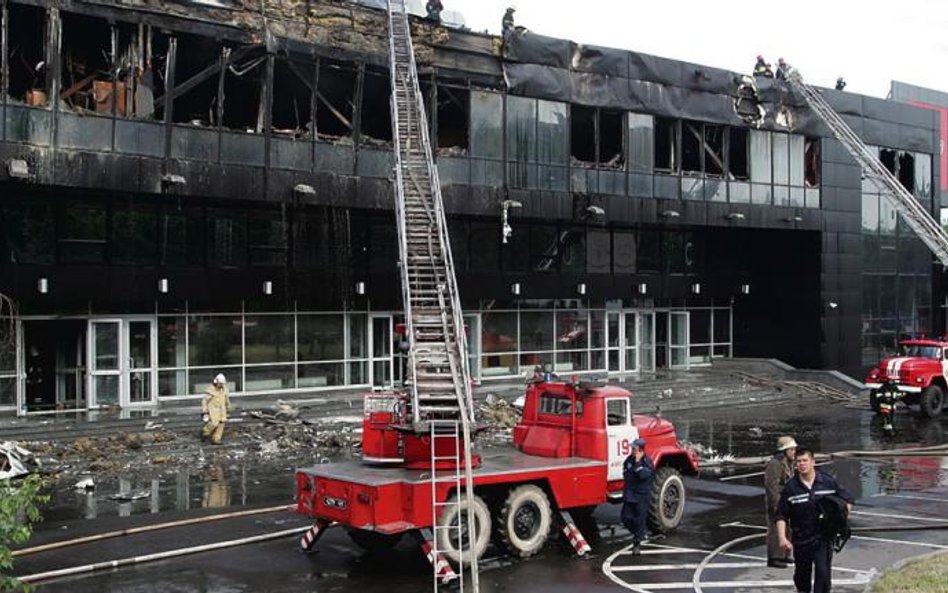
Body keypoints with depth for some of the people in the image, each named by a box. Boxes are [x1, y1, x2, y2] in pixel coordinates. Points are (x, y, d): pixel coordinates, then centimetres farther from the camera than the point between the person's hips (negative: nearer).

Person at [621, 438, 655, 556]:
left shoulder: (648, 462, -13)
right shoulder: (630, 459, 5)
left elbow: (643, 475, -26)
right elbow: (625, 470, 23)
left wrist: (638, 462, -27)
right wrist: (628, 478, 6)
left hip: (642, 495, -6)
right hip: (629, 494, 6)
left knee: (639, 520, -1)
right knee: (626, 518, 5)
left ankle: (637, 544, 9)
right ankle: (639, 534, 29)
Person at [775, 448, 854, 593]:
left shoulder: (829, 482, -3)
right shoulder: (790, 487, -6)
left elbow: (847, 499, 11)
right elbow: (781, 516, -5)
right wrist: (782, 538, -14)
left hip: (823, 538, -1)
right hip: (801, 540, 1)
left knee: (823, 573, -11)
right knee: (802, 574, 14)